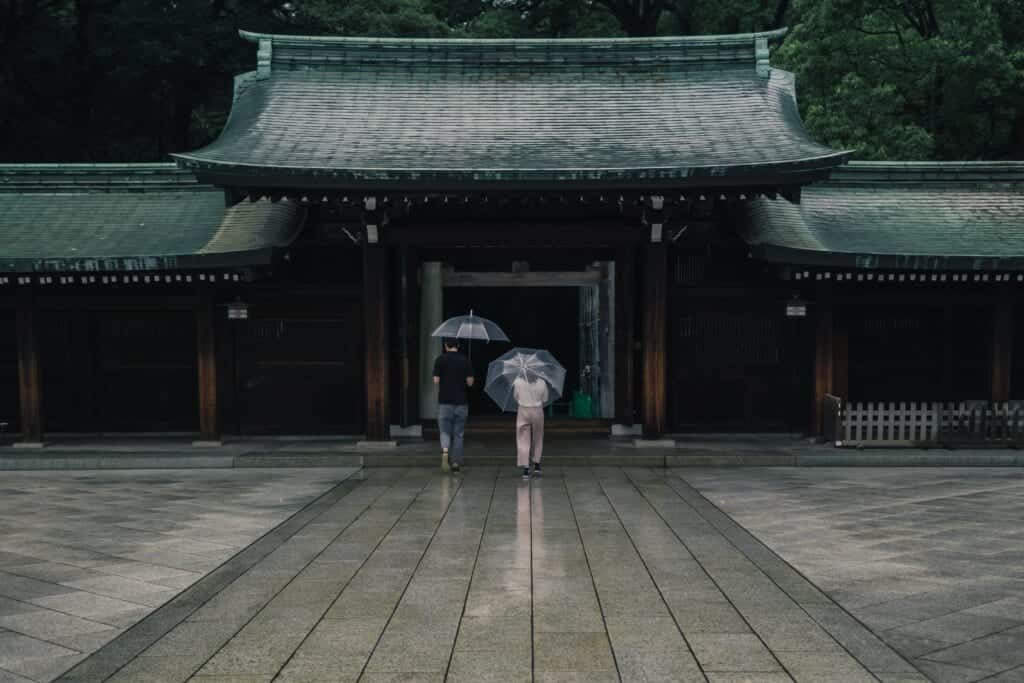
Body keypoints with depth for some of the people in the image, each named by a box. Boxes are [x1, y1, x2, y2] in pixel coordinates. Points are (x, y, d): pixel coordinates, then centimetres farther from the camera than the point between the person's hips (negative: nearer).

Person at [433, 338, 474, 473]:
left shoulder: (441, 359, -4)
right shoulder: (465, 360, -1)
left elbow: (436, 381, -6)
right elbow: (470, 382, -3)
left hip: (444, 402, -1)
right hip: (461, 402, 1)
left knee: (445, 431, 7)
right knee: (458, 434, 10)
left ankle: (445, 451, -21)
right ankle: (456, 463, 12)